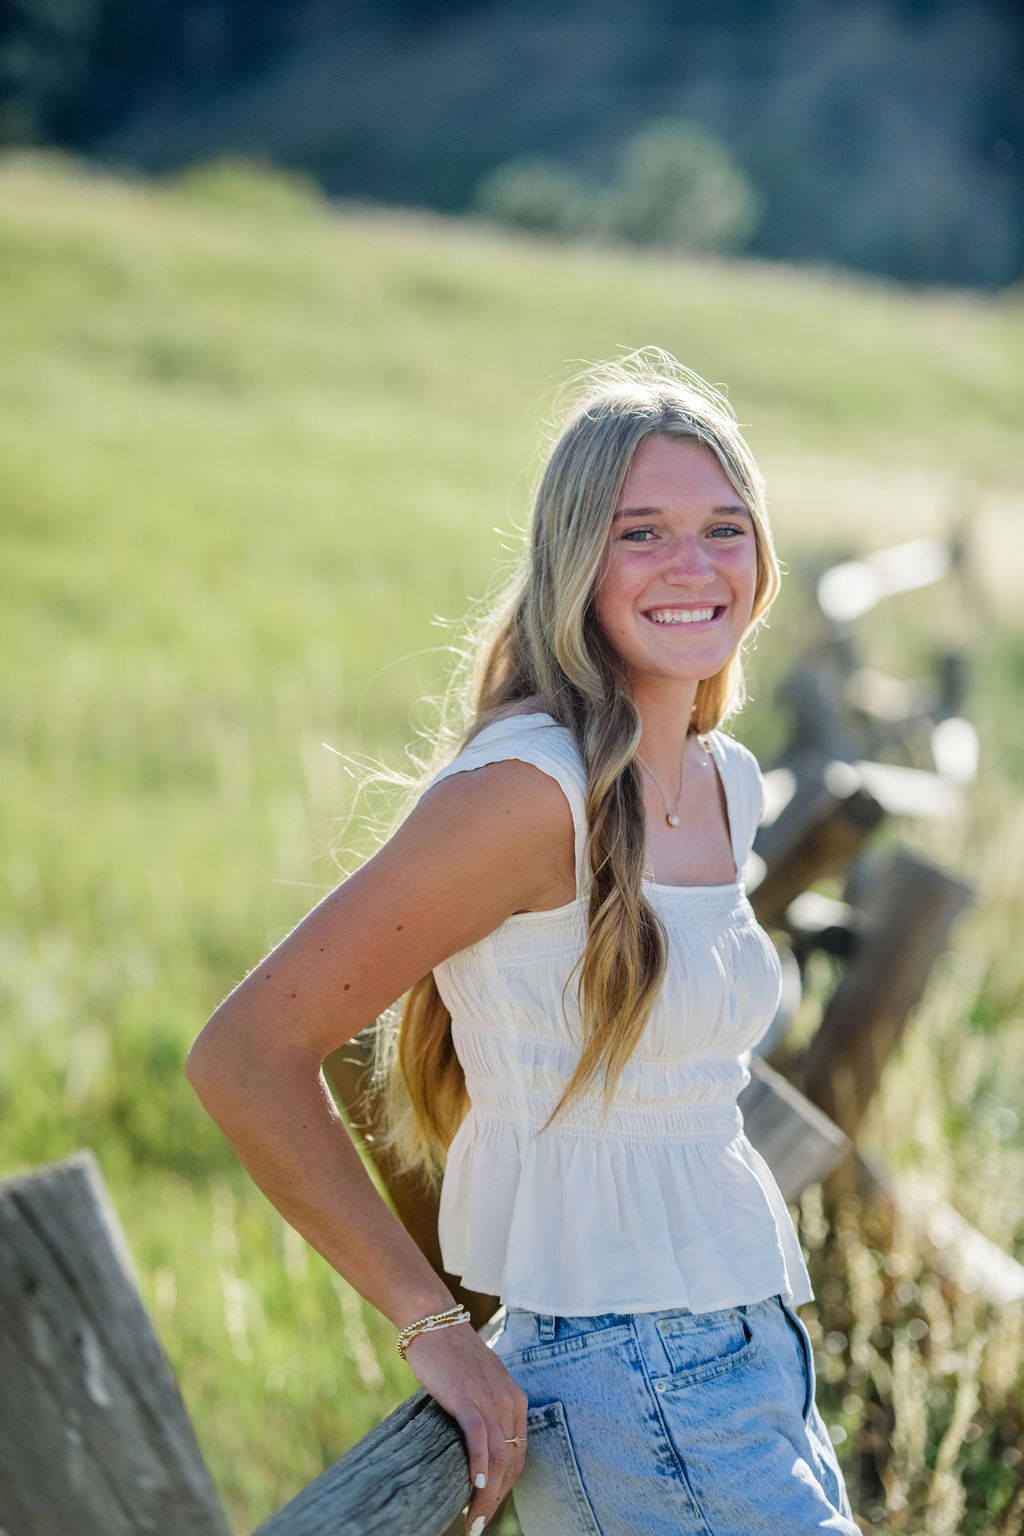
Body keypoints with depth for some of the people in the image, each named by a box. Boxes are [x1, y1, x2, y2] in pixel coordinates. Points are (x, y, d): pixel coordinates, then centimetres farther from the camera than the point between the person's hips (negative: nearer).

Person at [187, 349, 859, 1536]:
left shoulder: (727, 782, 8)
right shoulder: (530, 790, -17)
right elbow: (244, 1057, -17)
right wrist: (433, 1326, -14)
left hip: (760, 1361, 8)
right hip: (638, 1395, -8)